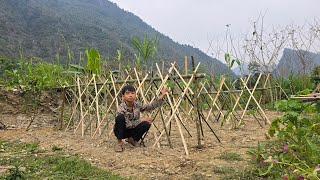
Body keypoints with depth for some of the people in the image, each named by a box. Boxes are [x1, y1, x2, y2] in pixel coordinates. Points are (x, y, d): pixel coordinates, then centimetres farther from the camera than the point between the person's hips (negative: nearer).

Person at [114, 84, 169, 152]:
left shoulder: (137, 105, -10)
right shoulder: (121, 108, -25)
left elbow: (151, 106, -14)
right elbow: (127, 124, -27)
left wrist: (161, 96, -24)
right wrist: (141, 120, -25)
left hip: (132, 130, 4)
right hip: (122, 131, -4)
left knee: (146, 124, -22)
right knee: (120, 117, -34)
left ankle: (132, 139, 5)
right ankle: (119, 142, -17)